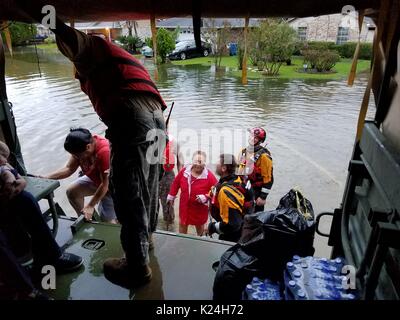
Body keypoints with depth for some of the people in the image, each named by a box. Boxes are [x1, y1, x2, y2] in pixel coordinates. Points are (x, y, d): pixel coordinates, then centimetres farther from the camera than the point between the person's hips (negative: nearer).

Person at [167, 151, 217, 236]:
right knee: (182, 224, 18)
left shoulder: (209, 176, -21)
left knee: (199, 225, 21)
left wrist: (205, 197, -31)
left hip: (199, 208, -2)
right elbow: (176, 183, 5)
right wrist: (171, 196, 10)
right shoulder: (184, 171, -11)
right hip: (184, 206, 3)